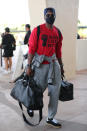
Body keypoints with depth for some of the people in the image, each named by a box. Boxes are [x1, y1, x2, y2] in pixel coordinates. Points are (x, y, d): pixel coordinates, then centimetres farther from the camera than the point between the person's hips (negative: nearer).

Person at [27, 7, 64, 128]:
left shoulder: (57, 32, 8)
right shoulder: (37, 30, -8)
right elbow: (31, 49, -10)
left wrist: (61, 66, 16)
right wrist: (29, 66, -13)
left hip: (53, 63, 5)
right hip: (40, 64, -5)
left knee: (55, 91, 4)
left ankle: (51, 118, 16)